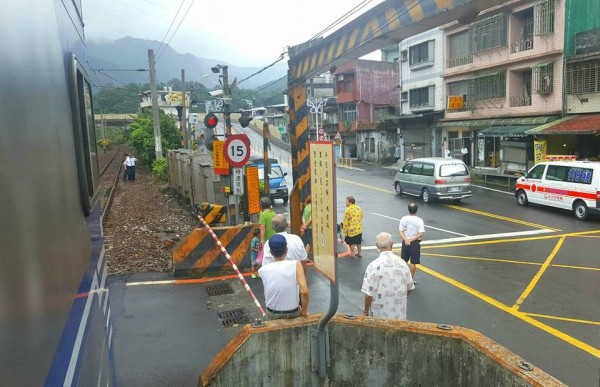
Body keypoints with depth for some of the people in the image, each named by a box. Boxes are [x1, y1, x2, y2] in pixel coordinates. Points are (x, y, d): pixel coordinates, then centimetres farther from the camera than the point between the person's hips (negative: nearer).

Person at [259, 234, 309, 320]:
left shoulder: (263, 270, -12)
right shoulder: (296, 265, -17)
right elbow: (304, 291, -25)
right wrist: (304, 311, -7)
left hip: (272, 315, 1)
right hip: (293, 313, -1)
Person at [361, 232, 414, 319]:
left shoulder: (374, 265, -16)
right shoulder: (402, 263, -5)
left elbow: (368, 293, -15)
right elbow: (409, 288, 5)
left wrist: (366, 310, 1)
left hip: (380, 314, -3)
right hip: (399, 314, 3)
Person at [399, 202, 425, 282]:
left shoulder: (404, 219, -3)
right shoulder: (419, 220, -10)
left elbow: (401, 232, -9)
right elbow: (421, 234, -16)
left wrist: (406, 240, -16)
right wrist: (411, 239, -14)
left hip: (405, 242, 3)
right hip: (415, 243, -3)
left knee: (404, 261, 16)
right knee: (413, 263, 7)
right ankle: (411, 279, 12)